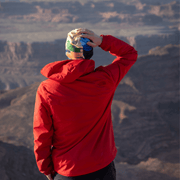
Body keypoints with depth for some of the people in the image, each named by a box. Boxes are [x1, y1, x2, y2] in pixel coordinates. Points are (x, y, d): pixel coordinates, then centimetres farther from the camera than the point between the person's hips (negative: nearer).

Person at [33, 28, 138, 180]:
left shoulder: (46, 90, -16)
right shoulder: (104, 80, -15)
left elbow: (42, 136, -8)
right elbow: (130, 54, 3)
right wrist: (102, 41, -11)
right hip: (102, 167, 1)